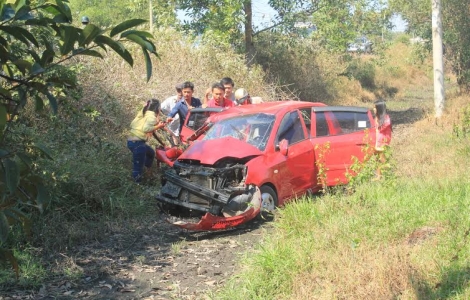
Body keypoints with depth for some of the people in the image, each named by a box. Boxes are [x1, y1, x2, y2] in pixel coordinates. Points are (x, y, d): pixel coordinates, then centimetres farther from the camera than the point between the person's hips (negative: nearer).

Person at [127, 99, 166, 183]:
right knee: (138, 166, -2)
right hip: (137, 143, -10)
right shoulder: (152, 116, -10)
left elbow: (132, 124, 13)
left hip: (132, 140, 10)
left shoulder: (141, 113, 15)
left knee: (151, 153, 28)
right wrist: (158, 126, -13)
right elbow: (146, 129, -25)